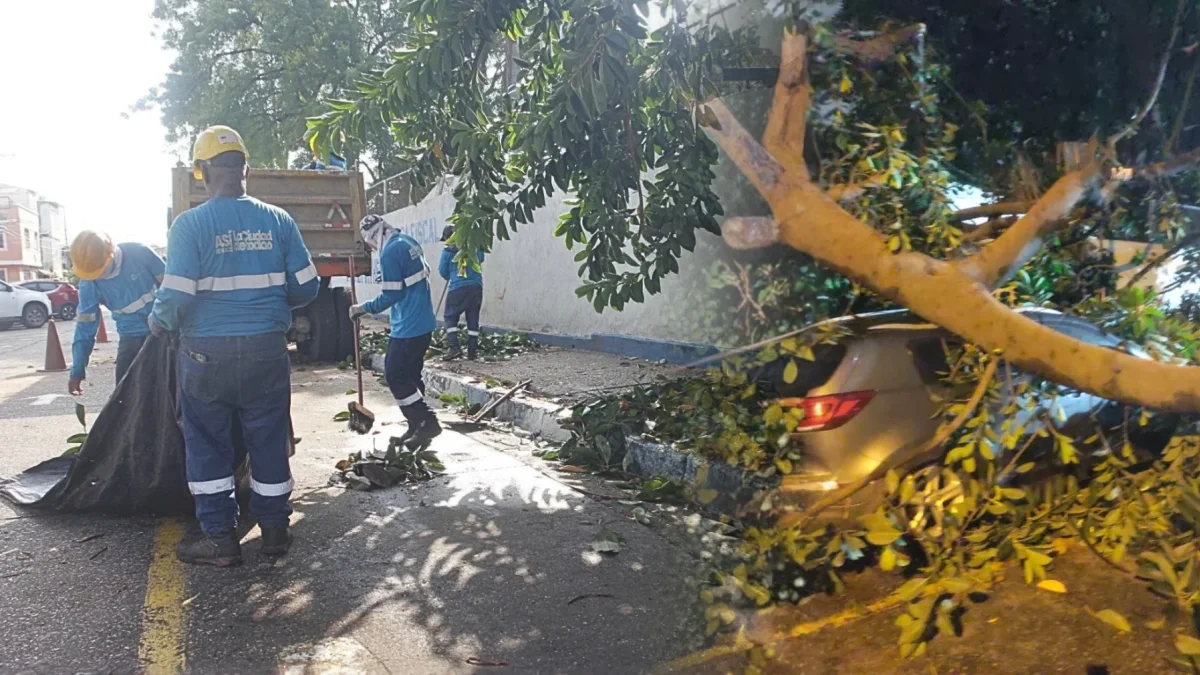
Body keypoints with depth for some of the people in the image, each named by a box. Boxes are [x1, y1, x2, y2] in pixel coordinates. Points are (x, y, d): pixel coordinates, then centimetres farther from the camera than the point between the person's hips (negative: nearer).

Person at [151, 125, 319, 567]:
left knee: (207, 444, 11)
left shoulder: (190, 224, -10)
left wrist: (158, 323, 8)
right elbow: (305, 287, 1)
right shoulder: (278, 220, -1)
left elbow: (177, 296, -14)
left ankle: (220, 538, 17)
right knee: (269, 442, 12)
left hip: (207, 354, -2)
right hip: (267, 351, 3)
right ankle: (274, 530, 23)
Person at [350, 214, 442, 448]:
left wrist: (364, 308, -6)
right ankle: (418, 425, 18)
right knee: (410, 374, 14)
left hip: (408, 327, -10)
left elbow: (391, 295, -17)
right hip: (423, 322, 10)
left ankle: (428, 422, -3)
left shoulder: (390, 252, -17)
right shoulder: (410, 242, 10)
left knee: (395, 375, -3)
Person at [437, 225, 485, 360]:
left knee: (450, 316, 8)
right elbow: (481, 259, 24)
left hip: (458, 288, -4)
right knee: (473, 318, 8)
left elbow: (443, 271, 3)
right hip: (476, 287, 4)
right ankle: (473, 351, 9)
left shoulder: (447, 251, -5)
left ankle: (455, 347, -4)